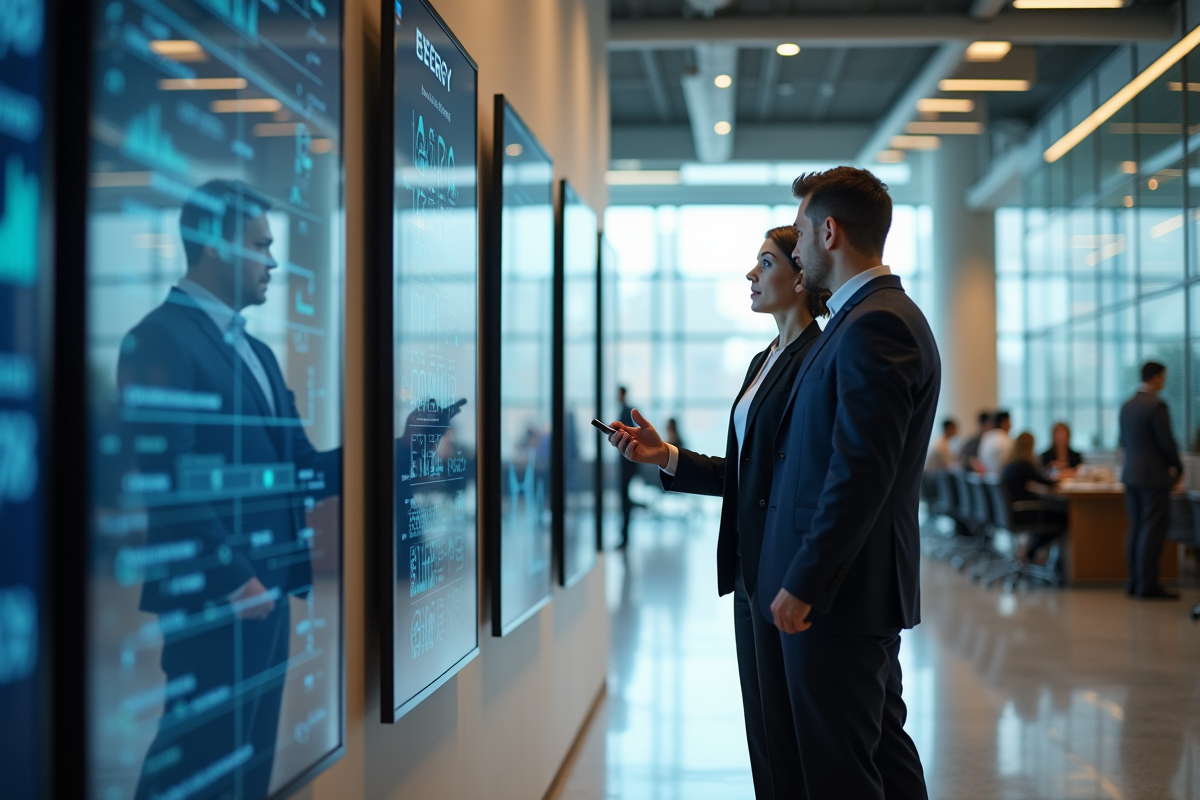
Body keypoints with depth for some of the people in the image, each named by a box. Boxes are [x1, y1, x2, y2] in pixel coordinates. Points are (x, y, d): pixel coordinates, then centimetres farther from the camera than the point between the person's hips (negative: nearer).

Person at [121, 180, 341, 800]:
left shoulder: (257, 353, 19)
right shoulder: (162, 339, -10)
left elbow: (297, 468, 14)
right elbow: (169, 480, -17)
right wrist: (233, 579, -18)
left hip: (267, 590, 9)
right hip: (215, 596, -9)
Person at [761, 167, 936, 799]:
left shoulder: (873, 325, -18)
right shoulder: (883, 316, 16)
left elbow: (861, 473, -24)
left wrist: (803, 584, -21)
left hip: (837, 591, -11)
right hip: (862, 586, 11)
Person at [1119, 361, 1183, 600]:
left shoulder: (1127, 406, 10)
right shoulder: (1156, 406, -15)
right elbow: (1166, 442, -14)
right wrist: (1177, 468, 0)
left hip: (1131, 475, 8)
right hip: (1154, 477, -8)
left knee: (1136, 529, 11)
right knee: (1153, 530, -5)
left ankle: (1134, 581, 13)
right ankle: (1148, 584, -5)